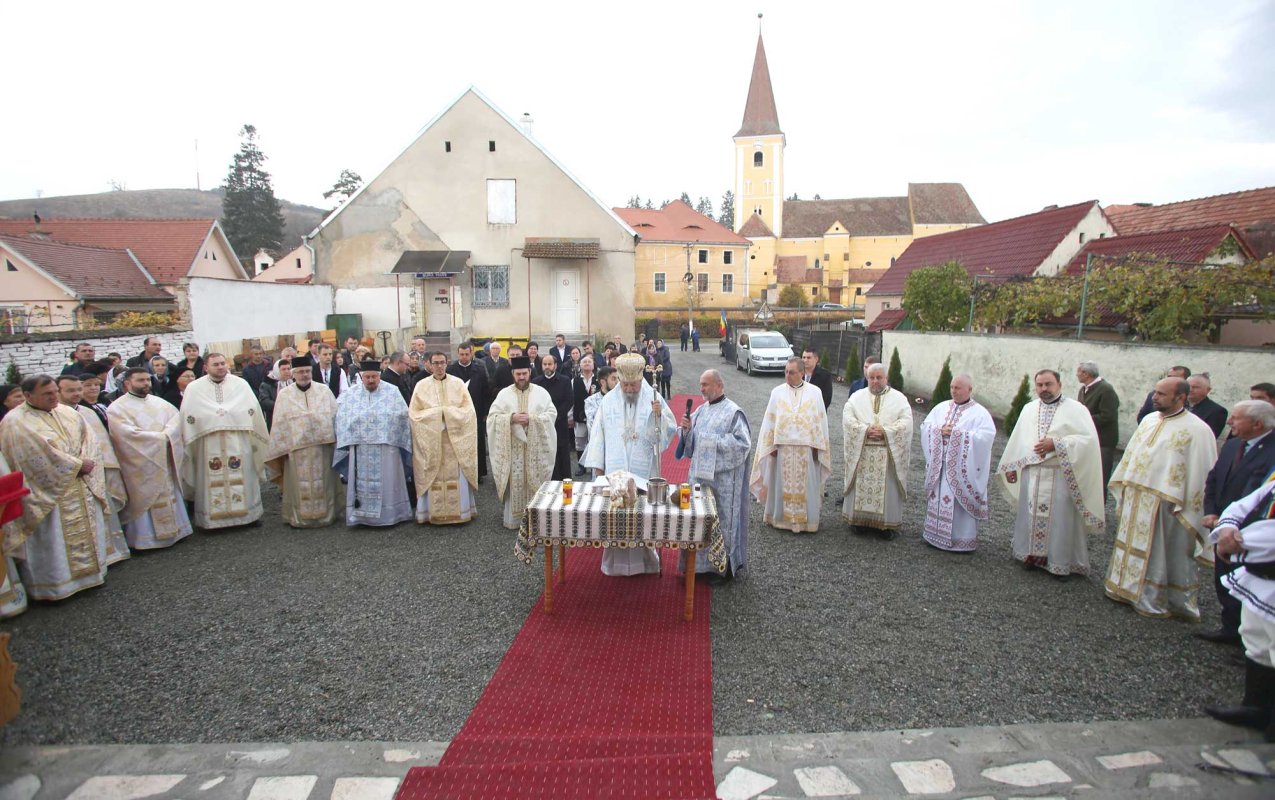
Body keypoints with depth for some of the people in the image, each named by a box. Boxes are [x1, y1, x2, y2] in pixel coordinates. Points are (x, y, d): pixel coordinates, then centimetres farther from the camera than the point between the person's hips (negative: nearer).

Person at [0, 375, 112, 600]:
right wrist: (78, 465, -14)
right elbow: (40, 455, -19)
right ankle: (55, 583, 11)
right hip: (49, 494, -6)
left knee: (88, 530, 12)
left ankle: (89, 571, 25)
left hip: (82, 489, 6)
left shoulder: (67, 413, 9)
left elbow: (88, 439, 5)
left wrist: (87, 462, -13)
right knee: (53, 538, 0)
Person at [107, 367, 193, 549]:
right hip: (140, 464, -5)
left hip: (165, 461, 5)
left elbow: (175, 417, 1)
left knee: (170, 495, 10)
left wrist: (167, 435, -17)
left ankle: (174, 530, 19)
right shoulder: (117, 408, -6)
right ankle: (146, 537, 6)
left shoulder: (159, 403, 12)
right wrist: (160, 437, -14)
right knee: (145, 499, -2)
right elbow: (129, 433, -17)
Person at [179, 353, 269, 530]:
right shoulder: (194, 388, 4)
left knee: (241, 479, 6)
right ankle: (213, 517, 11)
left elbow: (253, 410, 3)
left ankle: (247, 513, 16)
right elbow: (188, 417, 1)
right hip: (209, 445, 0)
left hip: (238, 442, 1)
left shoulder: (240, 384, 5)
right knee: (212, 481, 2)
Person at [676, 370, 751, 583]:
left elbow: (743, 443, -16)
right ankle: (702, 563, 25)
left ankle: (724, 567, 16)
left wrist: (714, 441, -18)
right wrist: (687, 430, -6)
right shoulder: (701, 410, 11)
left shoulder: (733, 412, -10)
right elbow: (690, 443, 13)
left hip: (722, 477, -6)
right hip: (700, 473, 7)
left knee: (721, 520, 2)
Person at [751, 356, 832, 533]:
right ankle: (783, 517, 13)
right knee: (784, 484, 4)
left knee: (806, 484, 3)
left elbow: (820, 420, 4)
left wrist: (817, 446, 0)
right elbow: (770, 420, 5)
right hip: (783, 447, 0)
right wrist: (771, 445, 0)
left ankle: (807, 519, 12)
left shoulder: (814, 392, 3)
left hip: (806, 447, 0)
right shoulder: (777, 392, 4)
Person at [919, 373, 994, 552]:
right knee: (938, 499, 9)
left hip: (962, 469, -4)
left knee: (960, 502, -2)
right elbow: (925, 426, 7)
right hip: (940, 466, 5)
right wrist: (939, 430, -12)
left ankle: (963, 539, 7)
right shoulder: (942, 407, 11)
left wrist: (958, 434, -18)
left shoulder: (980, 413, -3)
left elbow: (986, 436, -15)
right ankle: (936, 533, 20)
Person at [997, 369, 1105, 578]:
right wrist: (1010, 467, 13)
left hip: (1061, 476, -4)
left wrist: (1056, 444, -19)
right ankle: (1032, 555, 21)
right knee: (1031, 515, 9)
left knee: (1061, 518, 0)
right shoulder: (1029, 409, 12)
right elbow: (1017, 439, 15)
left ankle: (1061, 562, 11)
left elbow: (1088, 438, -13)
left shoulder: (1076, 409, -3)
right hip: (1031, 473, 4)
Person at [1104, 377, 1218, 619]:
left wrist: (1180, 506, -15)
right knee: (1134, 544, 16)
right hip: (1135, 498, 6)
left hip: (1164, 503, -6)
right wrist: (1124, 486, 14)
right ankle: (1130, 588, 30)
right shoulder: (1149, 420, 7)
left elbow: (1200, 471, -13)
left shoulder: (1196, 430, -13)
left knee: (1161, 553, 7)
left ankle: (1154, 601, 20)